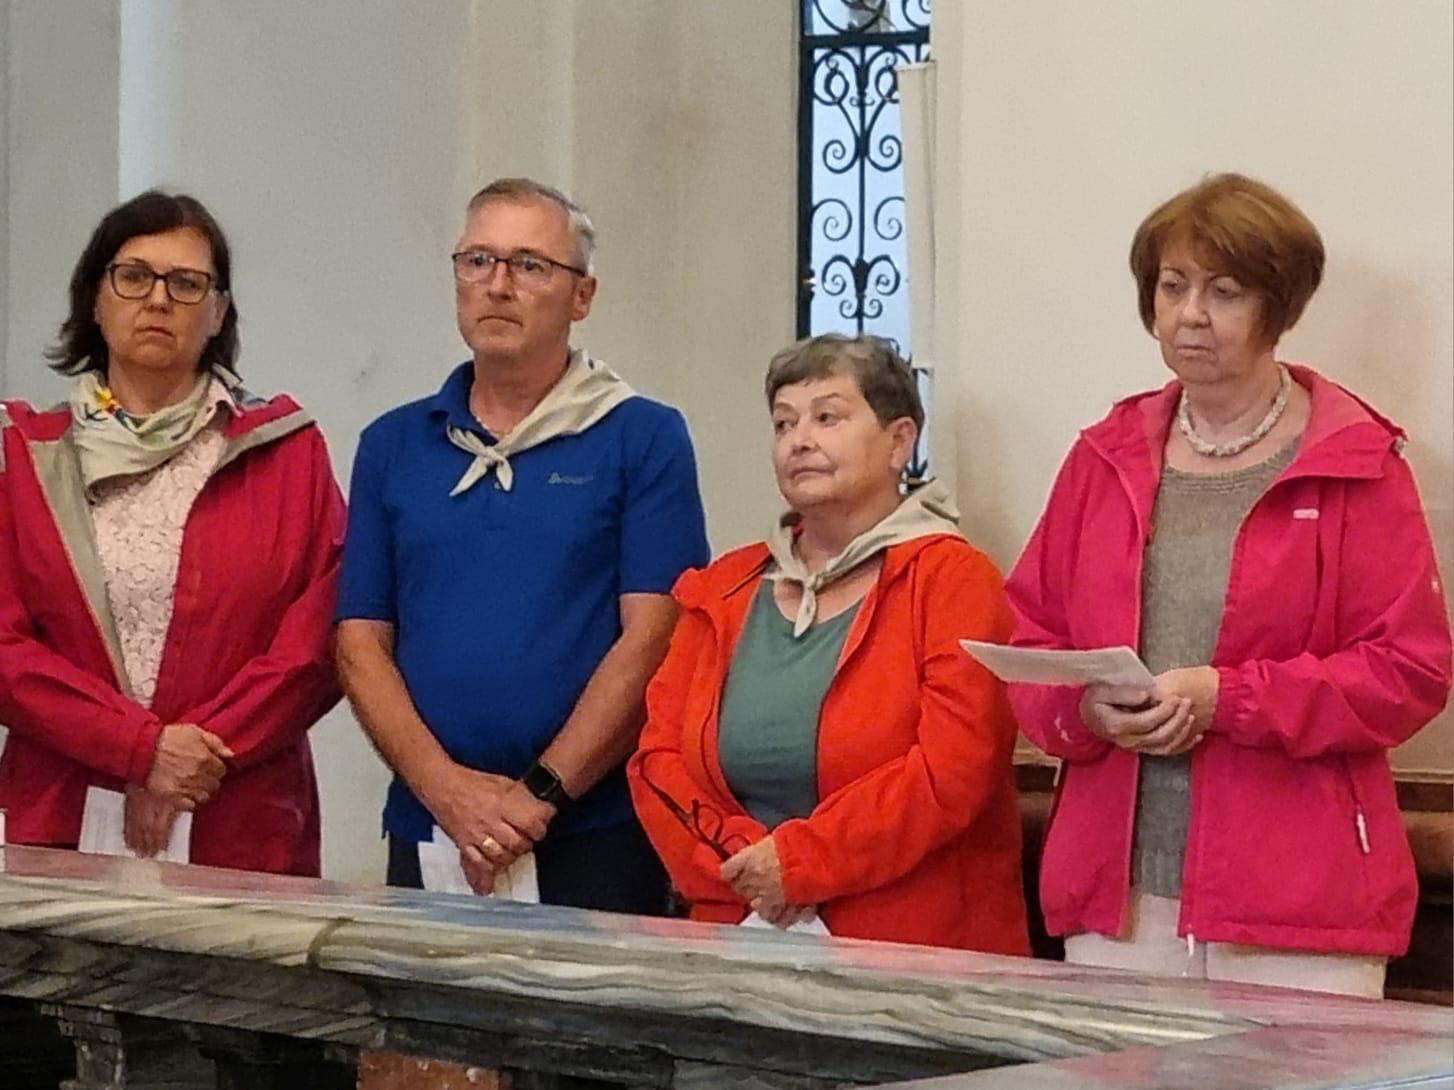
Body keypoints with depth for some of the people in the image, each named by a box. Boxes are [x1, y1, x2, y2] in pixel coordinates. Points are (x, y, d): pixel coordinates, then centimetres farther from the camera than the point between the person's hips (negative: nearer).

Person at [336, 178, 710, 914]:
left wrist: (541, 793, -13)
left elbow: (650, 639, -7)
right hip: (426, 834, 3)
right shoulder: (392, 445, 11)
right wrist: (447, 788, -9)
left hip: (594, 839, -3)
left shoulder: (644, 439, 1)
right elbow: (361, 641, 6)